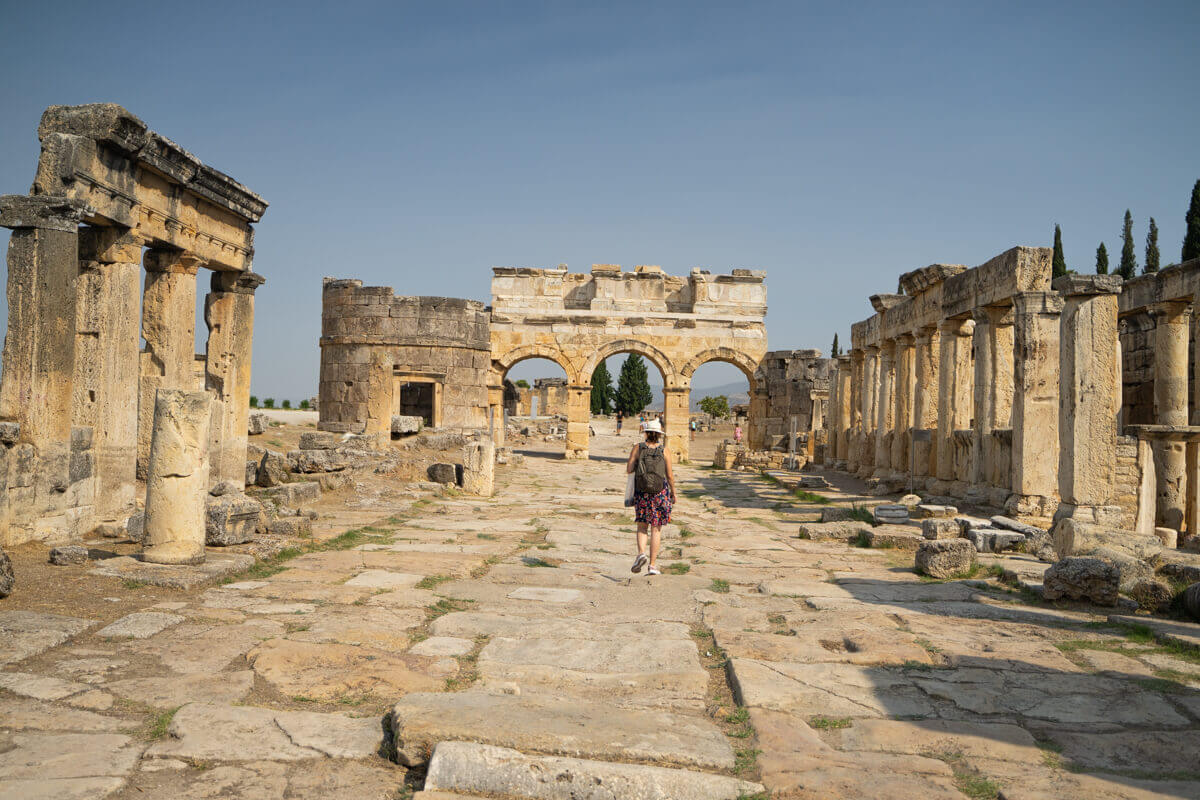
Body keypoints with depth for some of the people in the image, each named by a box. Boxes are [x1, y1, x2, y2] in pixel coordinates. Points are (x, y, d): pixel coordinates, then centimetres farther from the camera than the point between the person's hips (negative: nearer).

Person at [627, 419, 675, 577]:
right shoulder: (664, 450, -2)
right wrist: (673, 492, 10)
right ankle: (652, 565, 6)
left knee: (642, 526, 14)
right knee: (656, 529, 6)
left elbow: (629, 469, -6)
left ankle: (641, 553, -10)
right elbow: (670, 475, -3)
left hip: (641, 492, 1)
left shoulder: (638, 448, -1)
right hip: (660, 492, 0)